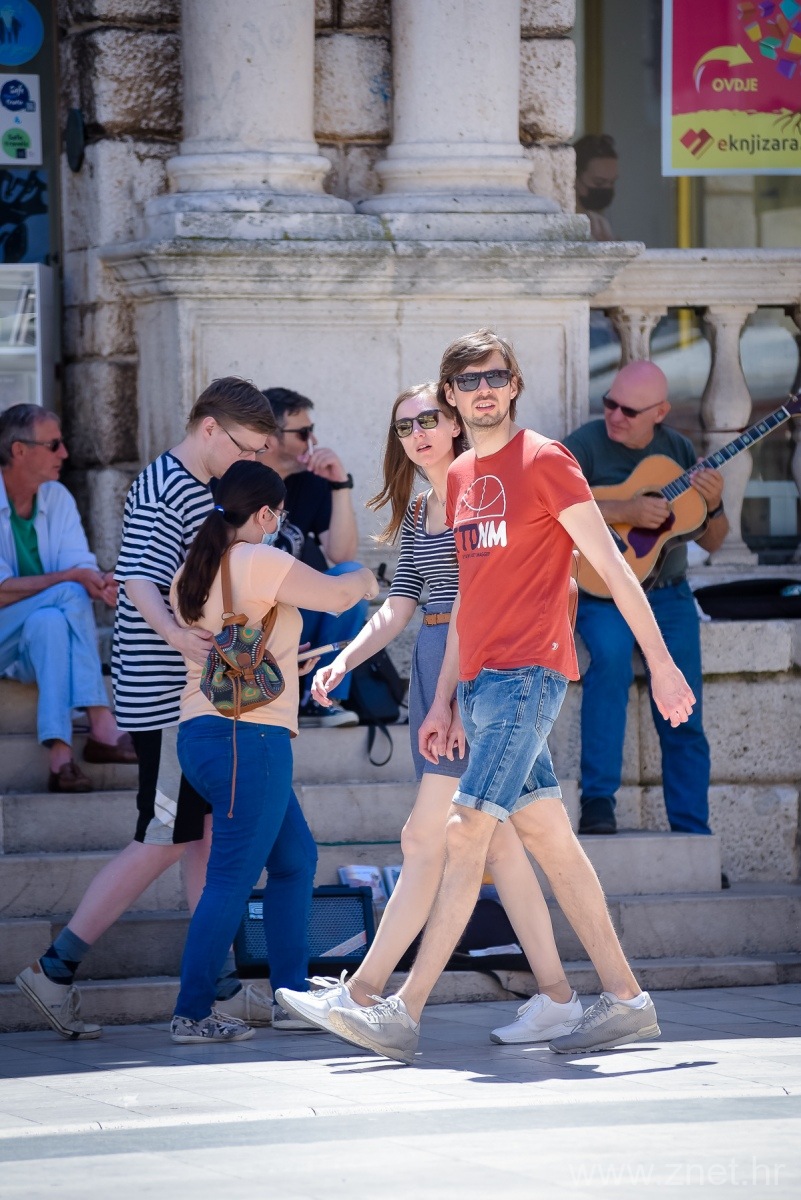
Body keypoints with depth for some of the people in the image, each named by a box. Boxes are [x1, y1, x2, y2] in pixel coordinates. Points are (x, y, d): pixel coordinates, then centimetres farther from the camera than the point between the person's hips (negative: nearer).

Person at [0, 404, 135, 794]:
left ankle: (60, 756, -43)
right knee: (69, 596, -29)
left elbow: (82, 567, -3)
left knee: (48, 622, -32)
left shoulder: (57, 497, 6)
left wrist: (100, 584, -28)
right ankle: (102, 727, -36)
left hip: (44, 638, 4)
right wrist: (72, 578, -25)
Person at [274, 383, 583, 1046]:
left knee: (425, 837, -9)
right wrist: (343, 661, 2)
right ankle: (557, 997, 8)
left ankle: (362, 992, -10)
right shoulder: (415, 512, 18)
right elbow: (399, 605, 17)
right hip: (434, 668, 9)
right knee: (495, 839, 6)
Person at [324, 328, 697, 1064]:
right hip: (482, 680, 8)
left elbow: (611, 564, -7)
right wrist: (444, 700, 17)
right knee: (548, 837, 7)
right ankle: (625, 1000, 11)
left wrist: (660, 662, -9)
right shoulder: (460, 478, 17)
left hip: (527, 673, -8)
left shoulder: (543, 461, -6)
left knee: (467, 834, -12)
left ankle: (405, 1015, -15)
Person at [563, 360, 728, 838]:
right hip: (602, 592, -4)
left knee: (683, 723, -1)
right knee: (611, 656, -34)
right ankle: (598, 800, -30)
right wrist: (625, 512, -27)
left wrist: (714, 506, -11)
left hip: (668, 596, 4)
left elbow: (712, 542, 12)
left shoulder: (678, 449, 8)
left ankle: (693, 834, 8)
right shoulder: (585, 445, -6)